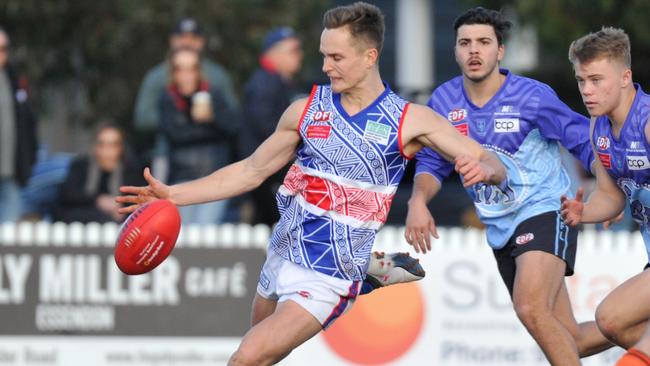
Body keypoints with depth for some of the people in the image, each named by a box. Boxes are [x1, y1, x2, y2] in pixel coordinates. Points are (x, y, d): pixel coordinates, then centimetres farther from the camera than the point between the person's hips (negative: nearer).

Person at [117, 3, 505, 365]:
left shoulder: (410, 121, -10)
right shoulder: (307, 110, 0)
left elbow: (492, 165, -9)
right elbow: (251, 172, 9)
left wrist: (482, 169, -34)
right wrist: (172, 195, 2)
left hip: (327, 282, -5)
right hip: (280, 259, 5)